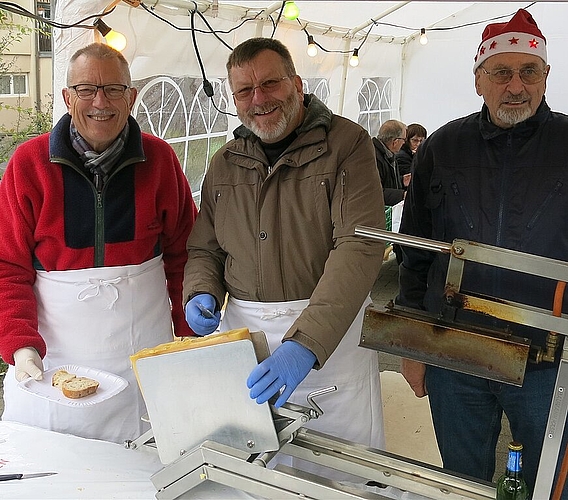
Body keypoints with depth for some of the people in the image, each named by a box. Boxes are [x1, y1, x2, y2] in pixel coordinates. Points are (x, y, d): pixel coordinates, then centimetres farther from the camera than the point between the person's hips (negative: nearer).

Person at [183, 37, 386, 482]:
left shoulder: (346, 143, -7)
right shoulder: (225, 163, 10)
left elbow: (360, 246, -19)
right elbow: (204, 249, 18)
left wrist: (306, 343, -28)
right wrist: (201, 294, -5)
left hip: (331, 330, -4)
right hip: (242, 329, 4)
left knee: (347, 469, 5)